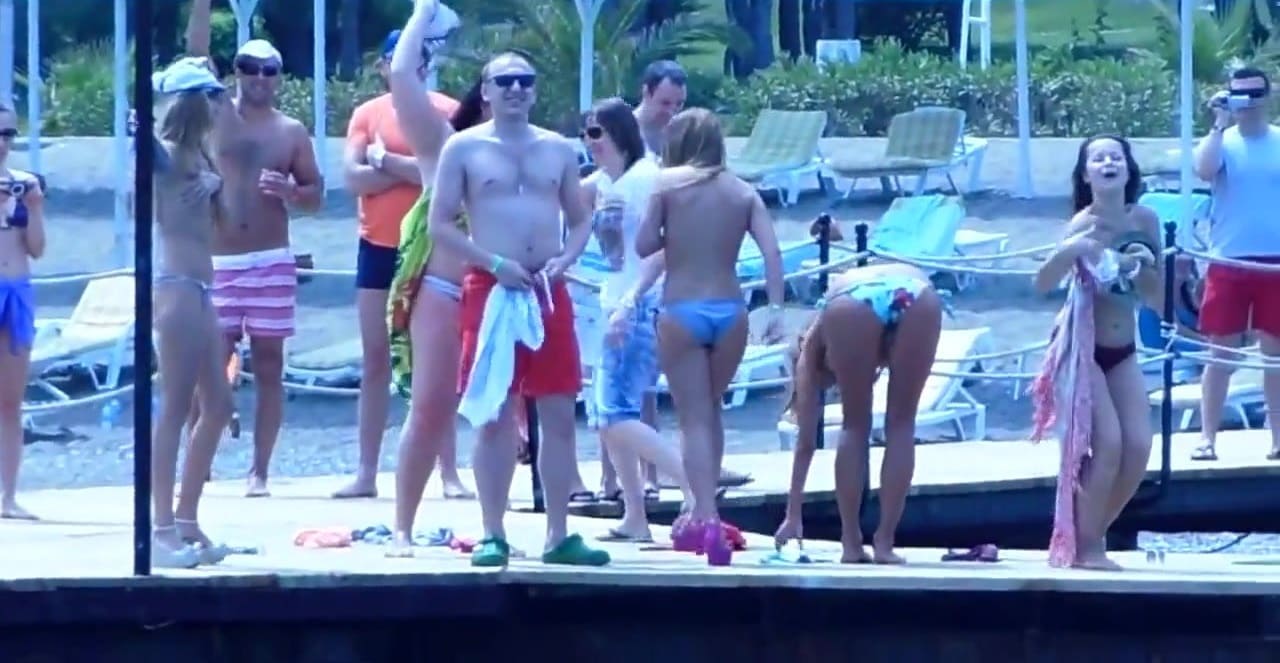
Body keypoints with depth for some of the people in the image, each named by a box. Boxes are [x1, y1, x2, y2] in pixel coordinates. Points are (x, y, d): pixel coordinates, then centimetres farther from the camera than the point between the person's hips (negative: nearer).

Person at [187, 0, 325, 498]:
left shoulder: (292, 132, 7)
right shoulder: (217, 118, 5)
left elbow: (316, 195, 10)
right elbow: (197, 56, -5)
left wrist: (290, 190, -11)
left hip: (272, 262, 1)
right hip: (216, 261, -1)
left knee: (268, 366, 1)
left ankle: (259, 471, 4)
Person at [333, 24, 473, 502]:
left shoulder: (445, 111, -2)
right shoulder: (367, 113, 5)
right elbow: (353, 177, -6)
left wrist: (387, 162, -14)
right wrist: (416, 169, -13)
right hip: (378, 248, 3)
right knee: (375, 362, 5)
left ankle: (449, 473, 0)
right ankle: (366, 473, 7)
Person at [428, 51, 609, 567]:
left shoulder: (558, 151, 12)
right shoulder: (464, 148, 1)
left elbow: (580, 221, 17)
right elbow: (440, 225, -2)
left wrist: (564, 259, -4)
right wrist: (495, 264, -13)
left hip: (549, 292, 3)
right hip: (491, 291, -3)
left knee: (560, 415, 2)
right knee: (495, 416, -2)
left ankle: (559, 535, 7)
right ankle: (493, 534, 2)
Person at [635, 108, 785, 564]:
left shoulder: (668, 183, 1)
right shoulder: (743, 192, 8)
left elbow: (644, 245, -4)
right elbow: (771, 250, -3)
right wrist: (775, 309, -7)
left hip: (682, 312, -3)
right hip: (730, 311, 3)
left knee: (694, 418, -1)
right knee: (710, 412, 20)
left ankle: (707, 517, -16)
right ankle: (701, 516, 27)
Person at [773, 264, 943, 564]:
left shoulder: (813, 342, 35)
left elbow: (806, 442, 34)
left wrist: (793, 515, 38)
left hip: (851, 303, -2)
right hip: (918, 296, 2)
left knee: (855, 428, 17)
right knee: (900, 426, 17)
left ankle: (851, 544, 16)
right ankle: (884, 543, 14)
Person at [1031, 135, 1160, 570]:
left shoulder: (1144, 220, -1)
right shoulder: (1085, 224, -15)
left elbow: (1159, 300, 7)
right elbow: (1043, 284, -26)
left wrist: (1147, 267, -14)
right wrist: (1067, 252, -45)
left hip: (1123, 352, 6)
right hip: (1083, 349, -6)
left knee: (1138, 448, -3)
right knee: (1108, 445, -16)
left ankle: (1093, 535, 15)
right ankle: (1084, 546, -3)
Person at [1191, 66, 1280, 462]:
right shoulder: (1222, 141, 0)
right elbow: (1204, 171, -21)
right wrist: (1220, 125, -22)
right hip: (1229, 262, -1)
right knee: (1220, 352, 2)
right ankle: (1207, 438, 5)